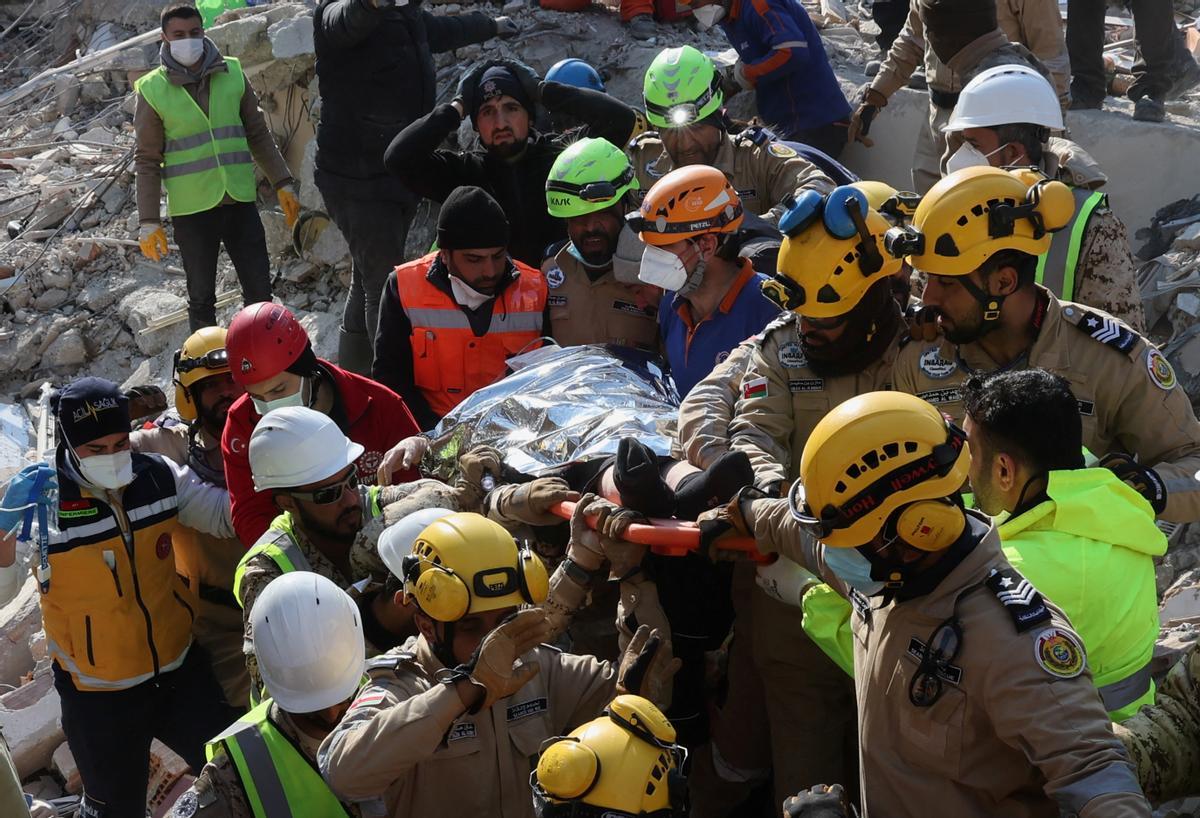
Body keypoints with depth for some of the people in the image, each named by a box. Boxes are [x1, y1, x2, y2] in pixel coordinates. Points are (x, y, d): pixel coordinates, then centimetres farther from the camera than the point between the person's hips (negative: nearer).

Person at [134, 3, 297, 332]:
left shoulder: (232, 74, 4)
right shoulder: (153, 90, -4)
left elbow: (258, 135, 12)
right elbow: (147, 160, -1)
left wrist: (283, 183, 6)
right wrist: (148, 221, -4)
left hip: (240, 200, 2)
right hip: (191, 209, -2)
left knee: (260, 292, 5)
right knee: (201, 297, 7)